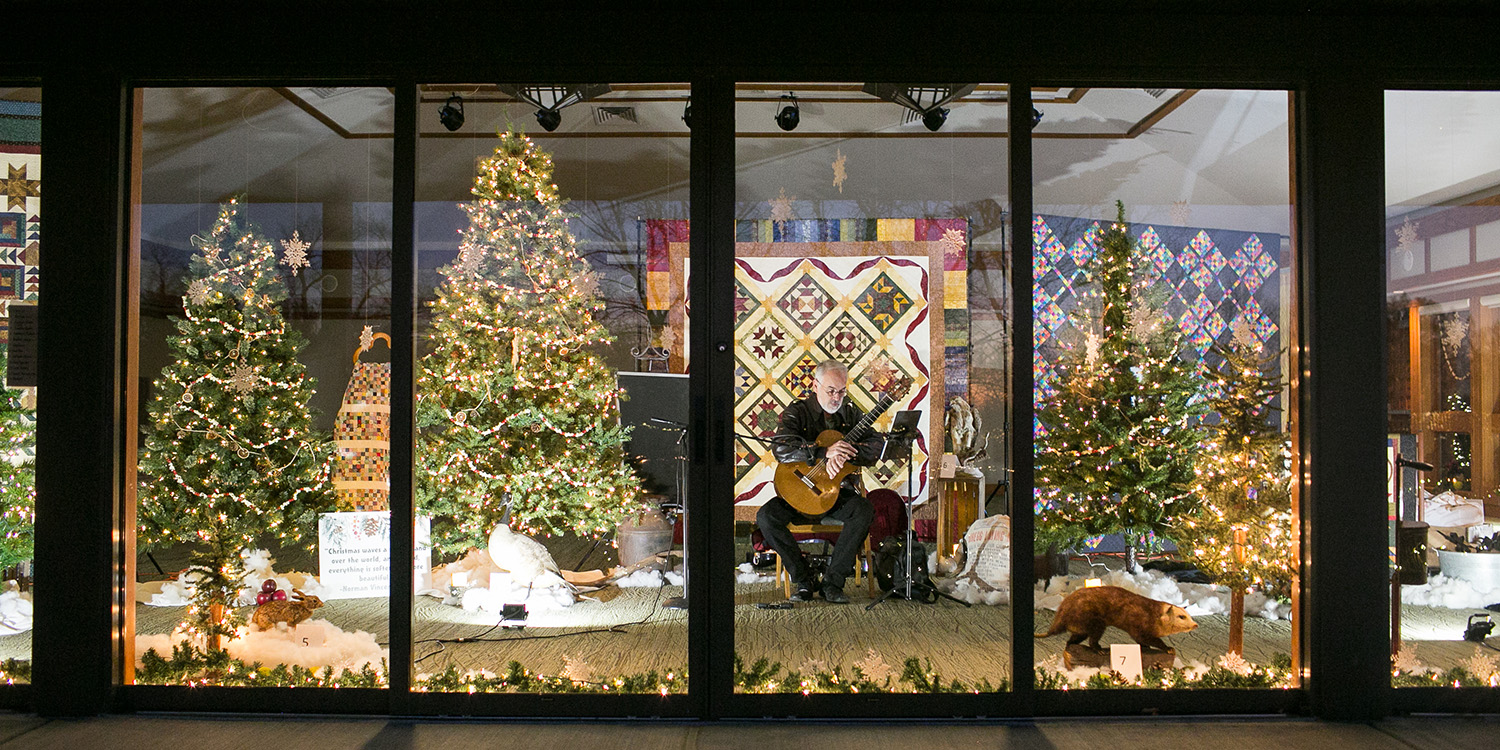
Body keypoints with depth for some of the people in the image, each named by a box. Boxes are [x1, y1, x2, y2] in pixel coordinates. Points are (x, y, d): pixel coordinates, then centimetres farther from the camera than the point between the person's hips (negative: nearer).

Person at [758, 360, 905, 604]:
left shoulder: (851, 414, 6)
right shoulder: (797, 412, -3)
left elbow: (878, 446, -8)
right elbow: (781, 448, -21)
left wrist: (844, 454, -27)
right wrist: (825, 452, -31)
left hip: (839, 492, 1)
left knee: (864, 511, -30)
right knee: (766, 516, -26)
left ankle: (832, 581, -19)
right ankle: (804, 579, -11)